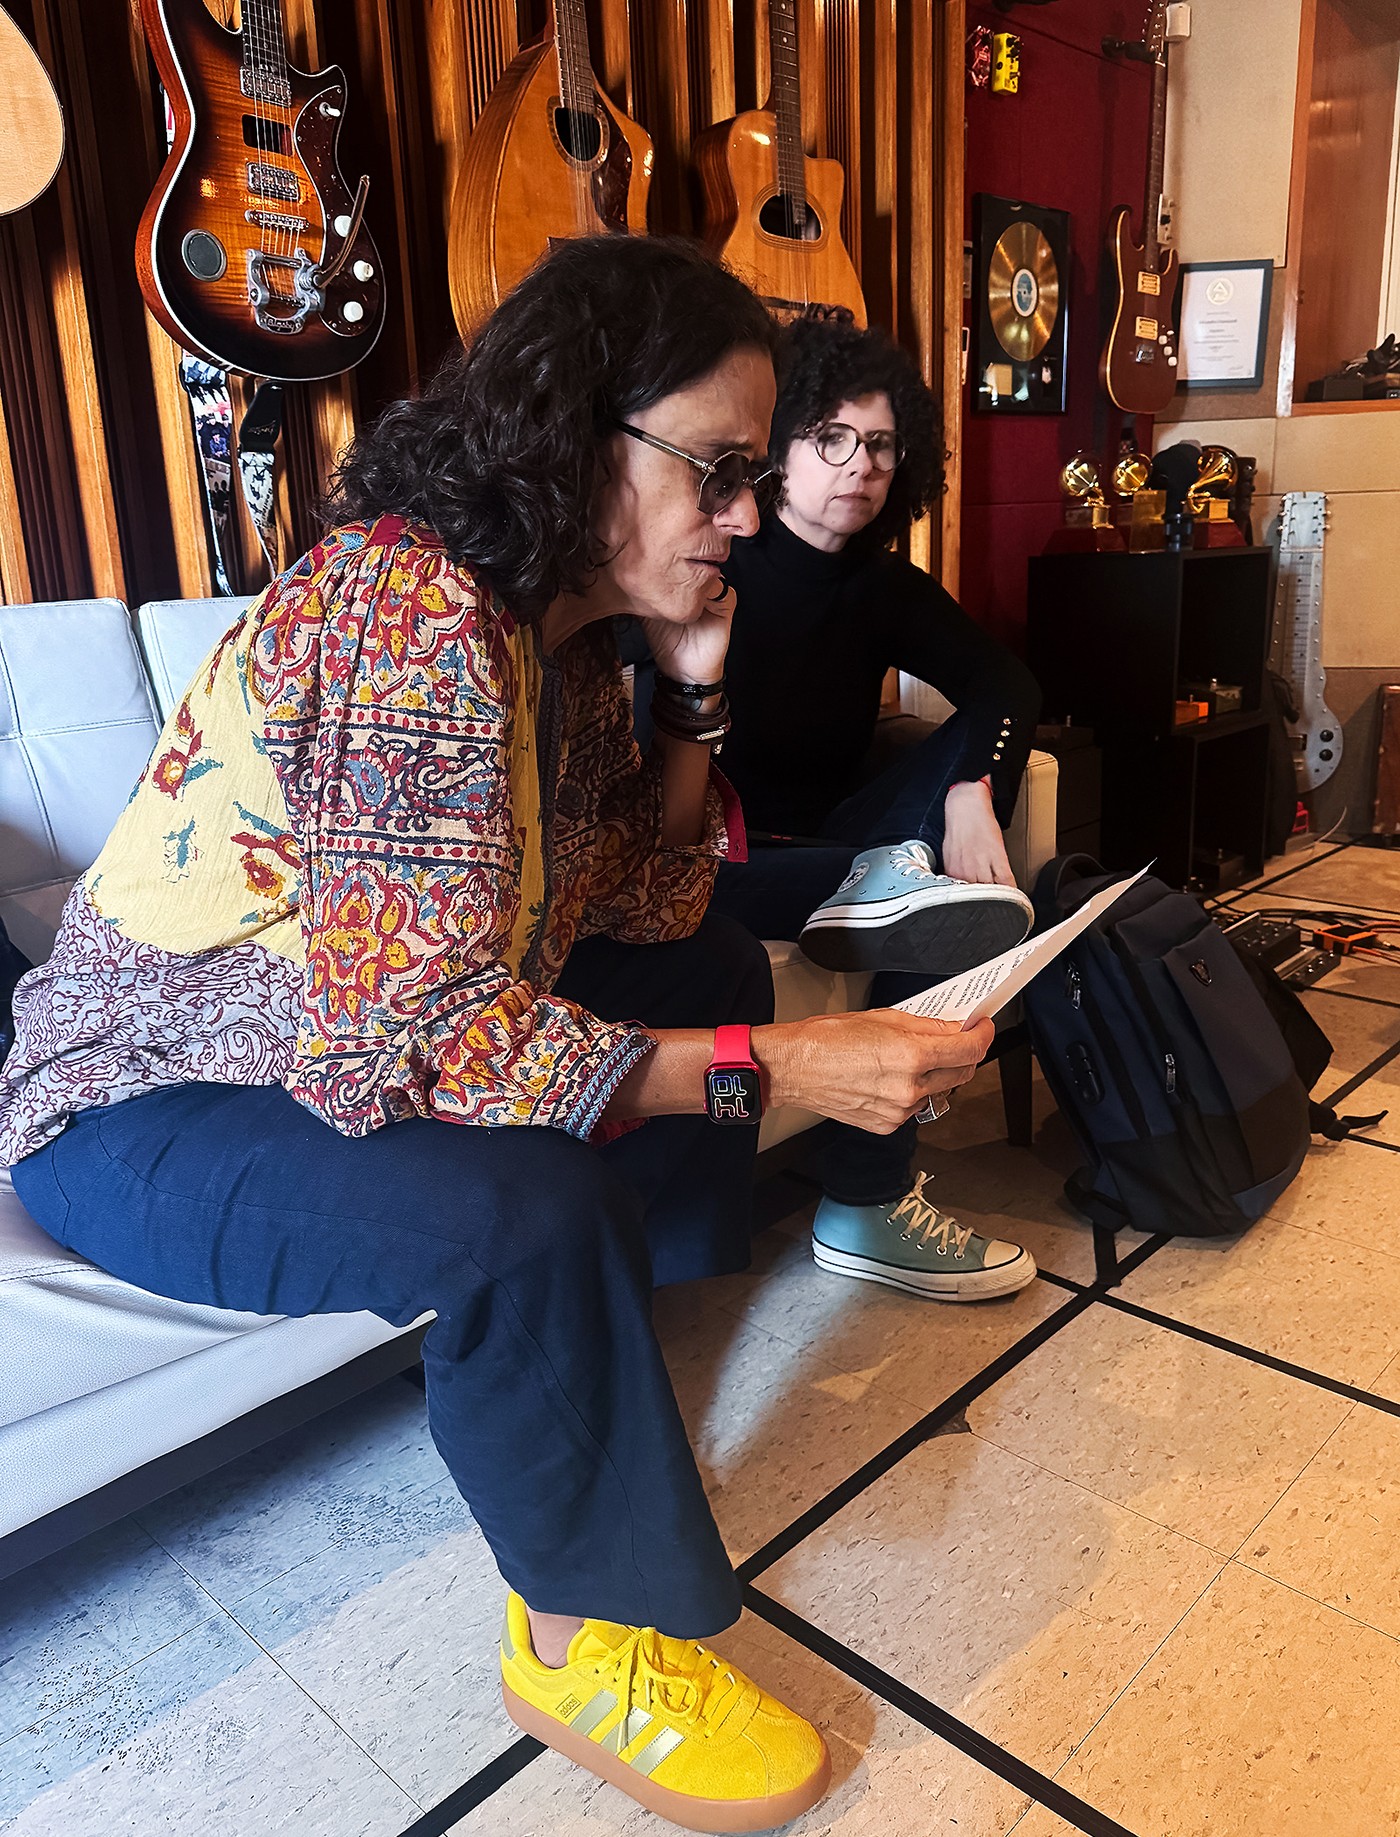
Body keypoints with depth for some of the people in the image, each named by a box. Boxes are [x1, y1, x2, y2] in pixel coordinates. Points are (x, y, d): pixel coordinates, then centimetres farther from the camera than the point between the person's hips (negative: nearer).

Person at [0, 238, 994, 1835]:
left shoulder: (566, 623, -1)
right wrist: (764, 1071, -36)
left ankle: (606, 1384, 19)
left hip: (354, 1030, 9)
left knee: (720, 972, 9)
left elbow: (643, 914, 4)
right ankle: (586, 1644, -6)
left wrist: (694, 691, -8)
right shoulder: (407, 609, -29)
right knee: (523, 1211, -35)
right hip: (145, 1103, -9)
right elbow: (415, 1029, -35)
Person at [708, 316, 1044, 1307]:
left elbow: (1005, 679, -2)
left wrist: (969, 791, -20)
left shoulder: (884, 585, 8)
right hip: (711, 856, -6)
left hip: (826, 837, 6)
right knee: (941, 911, -27)